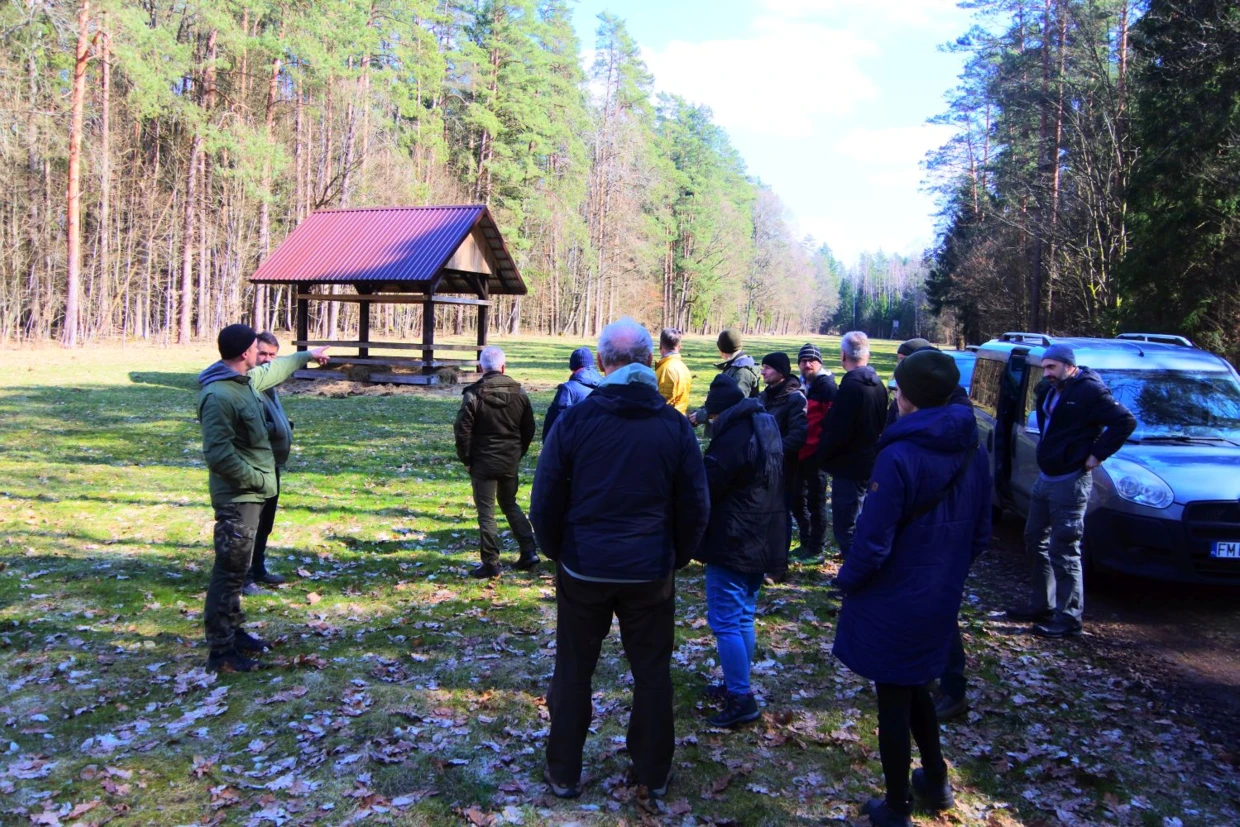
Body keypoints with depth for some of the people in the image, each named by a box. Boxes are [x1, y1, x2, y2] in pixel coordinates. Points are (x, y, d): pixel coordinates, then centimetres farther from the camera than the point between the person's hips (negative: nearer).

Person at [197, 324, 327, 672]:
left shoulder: (246, 379, 8)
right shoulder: (218, 395, -23)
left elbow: (273, 370, 31)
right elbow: (218, 454, -26)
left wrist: (307, 355, 43)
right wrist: (258, 479, -18)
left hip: (249, 495, 10)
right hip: (236, 497, -10)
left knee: (237, 569, 19)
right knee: (229, 572, -3)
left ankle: (233, 631, 32)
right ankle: (221, 651, 5)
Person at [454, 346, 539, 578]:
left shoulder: (473, 395, -12)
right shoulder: (519, 393, 1)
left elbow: (462, 431, -12)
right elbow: (529, 430, 7)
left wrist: (466, 459, 0)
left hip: (483, 463, -4)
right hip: (510, 462, 4)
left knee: (486, 512, 4)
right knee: (510, 504, 21)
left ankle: (491, 564, 8)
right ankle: (529, 551, 16)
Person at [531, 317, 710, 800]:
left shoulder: (575, 420, -8)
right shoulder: (674, 425, -5)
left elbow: (545, 500, -4)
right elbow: (695, 506, 0)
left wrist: (556, 551, 11)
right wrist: (677, 557, 14)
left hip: (583, 569, 0)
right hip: (651, 572, 1)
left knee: (573, 672, 14)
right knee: (652, 673, 14)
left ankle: (564, 774, 25)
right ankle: (653, 774, 26)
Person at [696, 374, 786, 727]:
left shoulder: (732, 437, -20)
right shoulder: (766, 426, 10)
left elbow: (706, 487, -18)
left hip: (732, 544, -10)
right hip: (762, 542, 10)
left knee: (725, 621, -3)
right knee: (743, 617, 18)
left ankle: (741, 698, 0)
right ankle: (737, 685, 28)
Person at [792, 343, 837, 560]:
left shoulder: (827, 386, -10)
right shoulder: (800, 385, 13)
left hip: (816, 453, -8)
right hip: (799, 452, 8)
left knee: (815, 501, 1)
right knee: (798, 499, 15)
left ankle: (815, 549, 10)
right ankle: (806, 543, 28)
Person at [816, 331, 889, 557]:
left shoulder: (851, 386, -22)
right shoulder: (877, 384, 6)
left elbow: (838, 433, -22)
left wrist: (822, 454, -7)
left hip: (850, 466, -9)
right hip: (869, 463, 10)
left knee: (845, 526, -3)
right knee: (859, 523, 22)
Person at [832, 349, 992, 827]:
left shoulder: (899, 456, -24)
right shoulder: (972, 452, -1)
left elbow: (874, 541, -23)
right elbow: (980, 535, 8)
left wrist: (846, 580, -6)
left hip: (895, 604, -6)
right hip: (942, 602, 7)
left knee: (893, 702, 9)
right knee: (916, 689, 26)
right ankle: (936, 781, 41)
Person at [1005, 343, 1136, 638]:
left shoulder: (1089, 391, -16)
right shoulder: (1050, 391, 11)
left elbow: (1126, 422, -20)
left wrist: (1097, 454, -18)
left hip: (1070, 481, -10)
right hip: (1045, 478, 10)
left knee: (1064, 551, -5)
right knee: (1035, 539, 17)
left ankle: (1068, 618, 5)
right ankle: (1041, 605, 29)